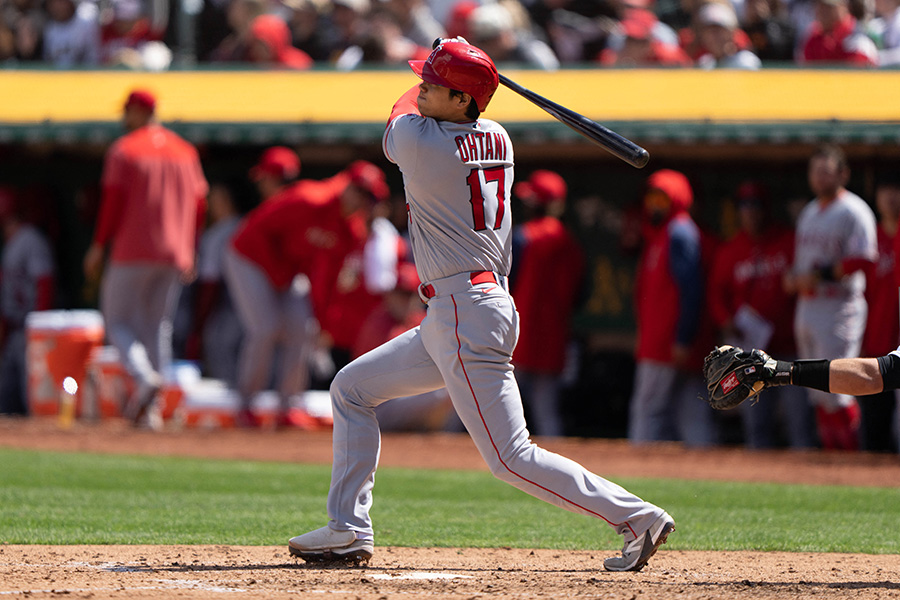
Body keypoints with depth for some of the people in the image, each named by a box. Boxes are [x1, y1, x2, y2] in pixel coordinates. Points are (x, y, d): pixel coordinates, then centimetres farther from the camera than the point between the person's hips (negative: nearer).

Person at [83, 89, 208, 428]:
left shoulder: (124, 150, -5)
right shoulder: (185, 152, 11)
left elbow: (114, 200, -11)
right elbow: (199, 203, 10)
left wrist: (99, 246, -5)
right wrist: (189, 249, 18)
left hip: (132, 251, -5)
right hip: (175, 255, 5)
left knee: (118, 322, 3)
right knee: (157, 327, 11)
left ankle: (145, 376, -24)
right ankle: (148, 410, 6)